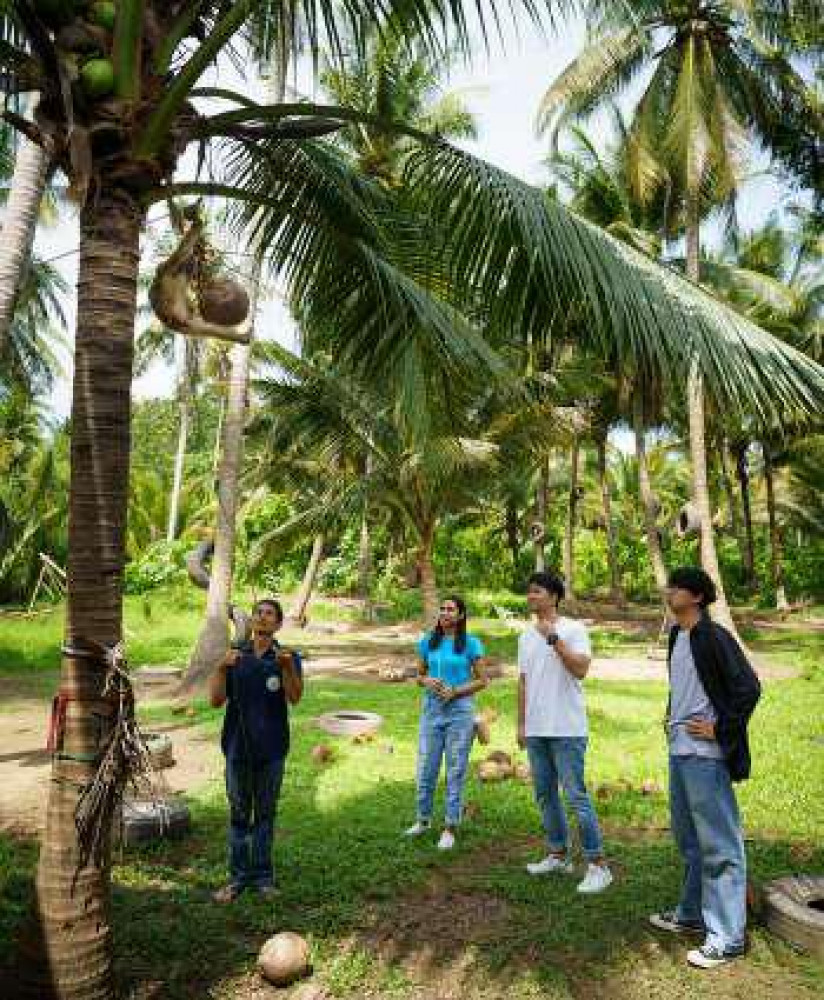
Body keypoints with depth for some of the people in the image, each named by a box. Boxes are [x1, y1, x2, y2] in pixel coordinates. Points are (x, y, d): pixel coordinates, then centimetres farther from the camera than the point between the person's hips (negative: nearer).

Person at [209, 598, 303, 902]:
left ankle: (262, 875, 22)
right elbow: (216, 700, -2)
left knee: (265, 813, 9)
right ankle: (238, 877, 21)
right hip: (238, 747, 1)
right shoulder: (235, 657, 4)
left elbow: (295, 697, -17)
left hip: (271, 749, -1)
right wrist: (221, 667, -18)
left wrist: (287, 666, -35)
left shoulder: (287, 658, -2)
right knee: (239, 814, 9)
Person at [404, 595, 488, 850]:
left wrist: (455, 691, -14)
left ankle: (450, 829, 17)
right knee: (425, 769, 8)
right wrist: (428, 682, -8)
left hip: (460, 710, -3)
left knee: (456, 771, 4)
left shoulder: (471, 643, -4)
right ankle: (423, 819, 29)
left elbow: (481, 681, -1)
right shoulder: (427, 642, 5)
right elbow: (419, 675, 14)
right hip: (431, 708, 3)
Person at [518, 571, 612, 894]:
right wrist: (521, 724, 13)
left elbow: (581, 669, -22)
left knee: (576, 797, -5)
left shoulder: (574, 630, -8)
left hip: (567, 730, -7)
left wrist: (554, 637, -23)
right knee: (545, 796, 15)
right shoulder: (526, 637, 12)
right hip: (536, 731, 7)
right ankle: (558, 855, 29)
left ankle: (597, 865, 7)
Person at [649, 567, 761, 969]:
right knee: (688, 839, 21)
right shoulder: (677, 637, 11)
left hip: (705, 755, -9)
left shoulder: (714, 637, -15)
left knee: (720, 845, 1)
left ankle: (727, 938, 11)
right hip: (679, 751, 9)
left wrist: (720, 730, -15)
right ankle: (692, 915, 36)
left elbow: (748, 688, -19)